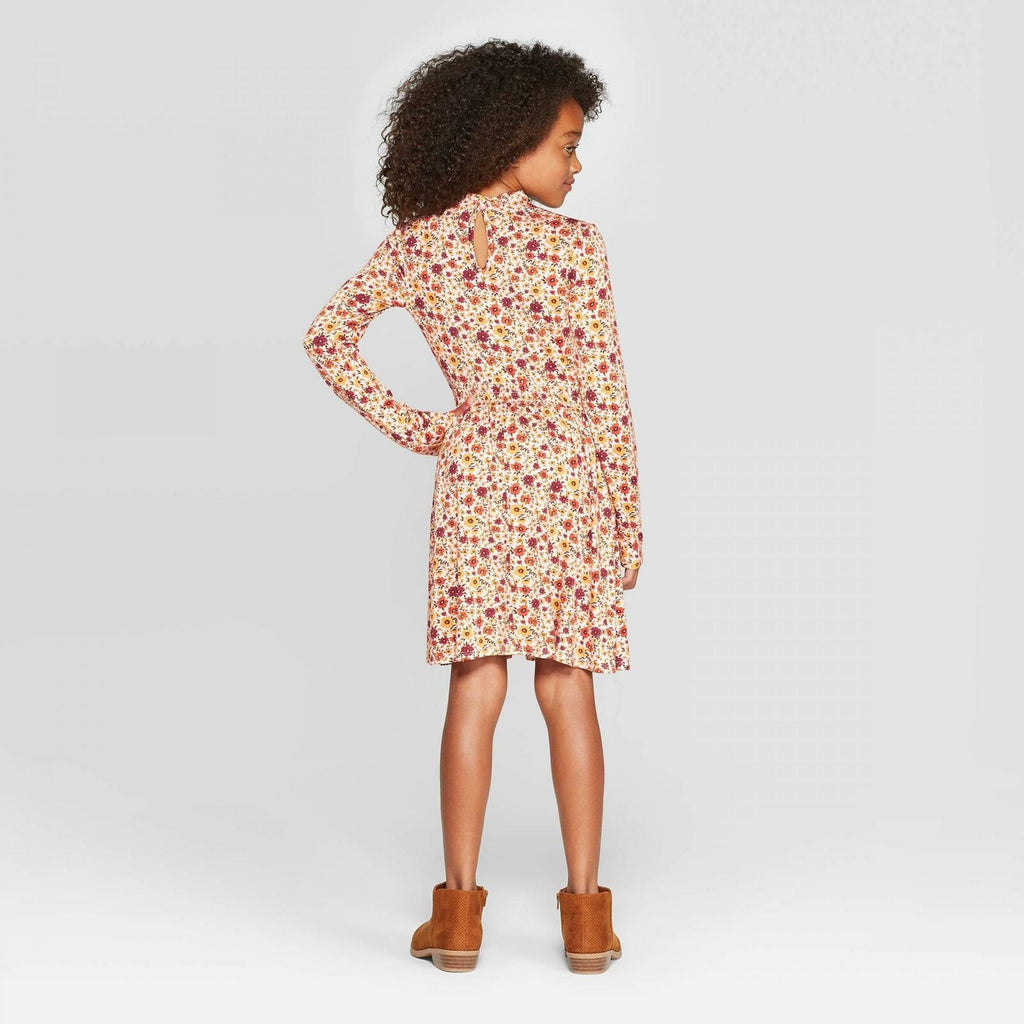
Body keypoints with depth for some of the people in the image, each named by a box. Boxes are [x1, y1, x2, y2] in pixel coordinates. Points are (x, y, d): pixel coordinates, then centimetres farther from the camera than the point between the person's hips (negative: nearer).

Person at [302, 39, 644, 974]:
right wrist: (628, 519, -2)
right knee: (567, 692, 6)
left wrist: (407, 428, 4)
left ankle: (460, 911, 8)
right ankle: (587, 916, 11)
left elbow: (328, 338, 0)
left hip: (473, 474, 2)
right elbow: (604, 390, -9)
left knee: (476, 690, 8)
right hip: (569, 476, -2)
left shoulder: (418, 242, 1)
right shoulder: (572, 243, -10)